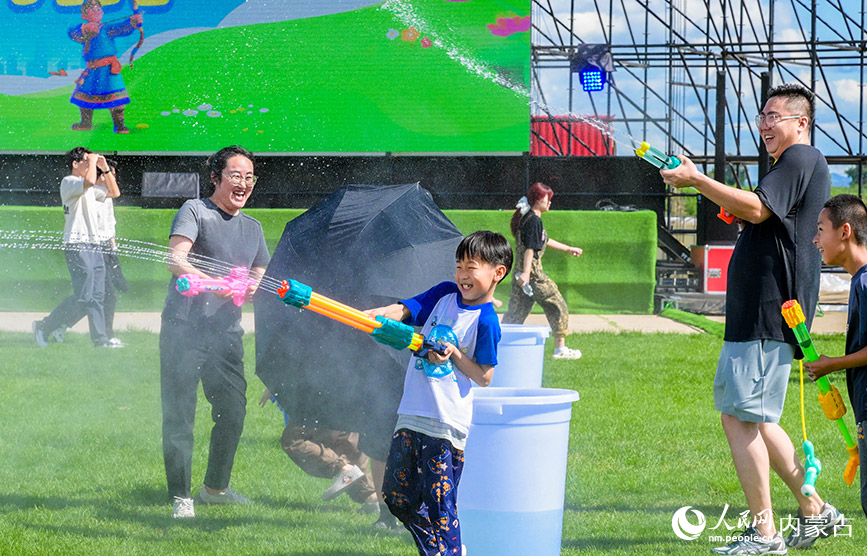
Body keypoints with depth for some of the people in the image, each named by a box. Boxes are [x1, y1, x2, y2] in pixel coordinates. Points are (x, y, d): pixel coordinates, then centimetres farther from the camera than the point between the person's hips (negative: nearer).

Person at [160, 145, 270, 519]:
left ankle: (215, 487, 25)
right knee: (179, 413, -6)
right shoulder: (195, 211, -1)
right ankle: (180, 496, 0)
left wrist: (249, 289, -2)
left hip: (226, 331, 6)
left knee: (233, 411, 6)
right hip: (184, 328, -6)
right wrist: (218, 285, -27)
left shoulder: (252, 228, 19)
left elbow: (256, 279, 24)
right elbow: (176, 261, -14)